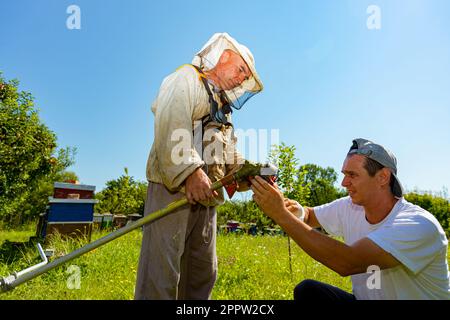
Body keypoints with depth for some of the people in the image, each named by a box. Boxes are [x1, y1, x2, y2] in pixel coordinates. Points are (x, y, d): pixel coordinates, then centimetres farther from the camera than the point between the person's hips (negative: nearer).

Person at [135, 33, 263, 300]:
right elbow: (171, 124, -16)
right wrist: (191, 171, -27)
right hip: (174, 187, -9)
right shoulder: (187, 78, 3)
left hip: (207, 195, 9)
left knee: (203, 272, 12)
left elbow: (230, 154, 24)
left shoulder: (222, 108, 29)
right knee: (163, 270, -10)